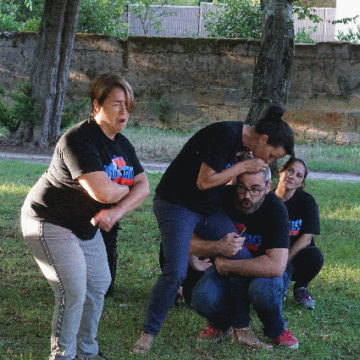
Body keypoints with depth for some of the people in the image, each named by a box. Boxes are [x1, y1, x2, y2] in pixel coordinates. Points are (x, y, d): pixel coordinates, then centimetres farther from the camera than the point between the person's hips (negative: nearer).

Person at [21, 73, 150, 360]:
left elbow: (143, 187, 0)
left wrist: (116, 211, -20)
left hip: (86, 226, 10)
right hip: (51, 223, -10)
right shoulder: (79, 140, -27)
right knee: (74, 291, -16)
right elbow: (102, 191, -36)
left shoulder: (122, 144, 4)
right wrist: (127, 188, -12)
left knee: (99, 284, 14)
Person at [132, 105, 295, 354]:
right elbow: (204, 181, -24)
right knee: (176, 271, -18)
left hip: (208, 209, 9)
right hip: (177, 205, -9)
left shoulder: (241, 142, 6)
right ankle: (149, 333, -7)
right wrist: (244, 167, -19)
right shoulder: (225, 136, -23)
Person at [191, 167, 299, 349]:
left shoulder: (275, 209, -26)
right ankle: (222, 322, 5)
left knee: (263, 289, -38)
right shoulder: (223, 199, -16)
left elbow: (276, 266, -37)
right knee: (202, 298, -29)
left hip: (266, 273, -2)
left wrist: (226, 264, -32)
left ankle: (275, 330, -6)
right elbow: (191, 243, -15)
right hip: (229, 273, 2)